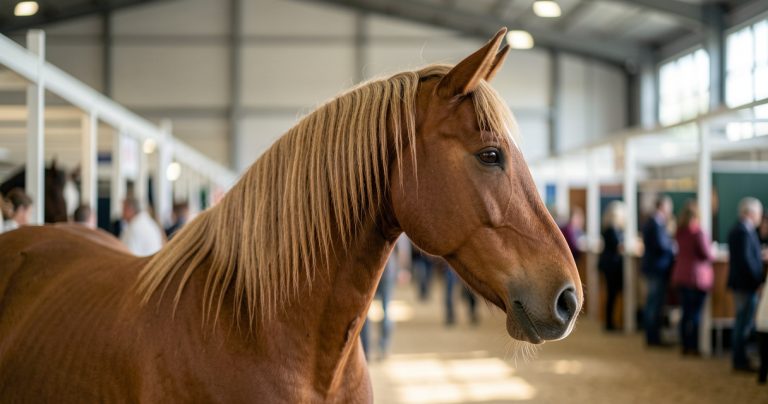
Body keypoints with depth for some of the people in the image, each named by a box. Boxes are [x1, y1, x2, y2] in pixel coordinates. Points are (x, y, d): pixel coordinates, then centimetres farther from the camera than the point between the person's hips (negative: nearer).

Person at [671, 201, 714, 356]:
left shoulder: (679, 232, 4)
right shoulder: (698, 232, -15)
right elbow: (707, 254, -14)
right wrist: (712, 256, 8)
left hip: (681, 276, 6)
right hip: (698, 276, -6)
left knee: (686, 312, 11)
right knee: (696, 313, -1)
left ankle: (685, 345, 14)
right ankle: (693, 347, 0)